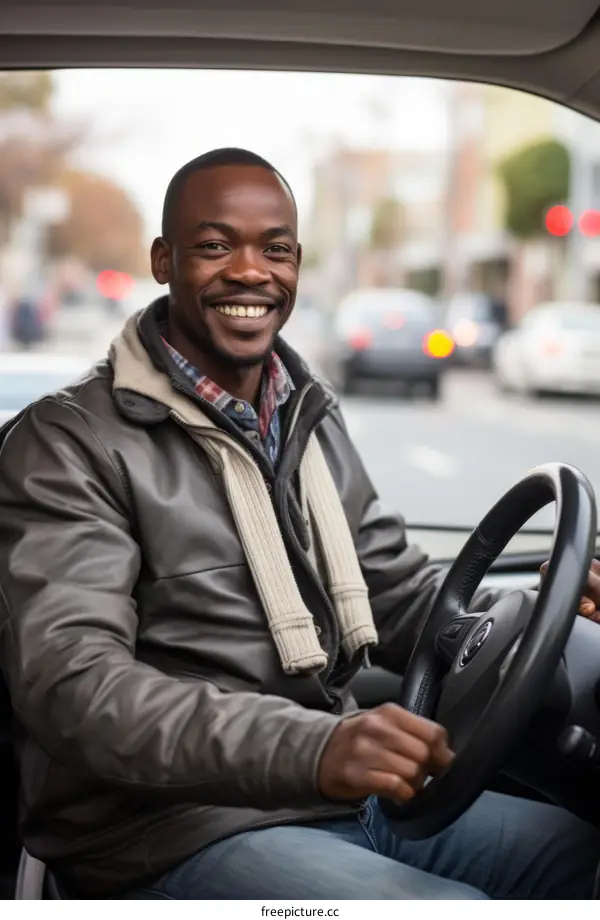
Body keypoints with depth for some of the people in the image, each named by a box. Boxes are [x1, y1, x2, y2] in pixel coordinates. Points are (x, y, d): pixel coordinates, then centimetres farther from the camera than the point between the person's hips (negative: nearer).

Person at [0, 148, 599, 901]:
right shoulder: (69, 443, -10)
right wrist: (312, 748, -37)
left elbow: (402, 594, 17)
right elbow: (70, 680, -22)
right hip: (177, 835, -7)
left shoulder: (313, 418, 14)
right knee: (463, 903, -26)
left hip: (349, 797, 8)